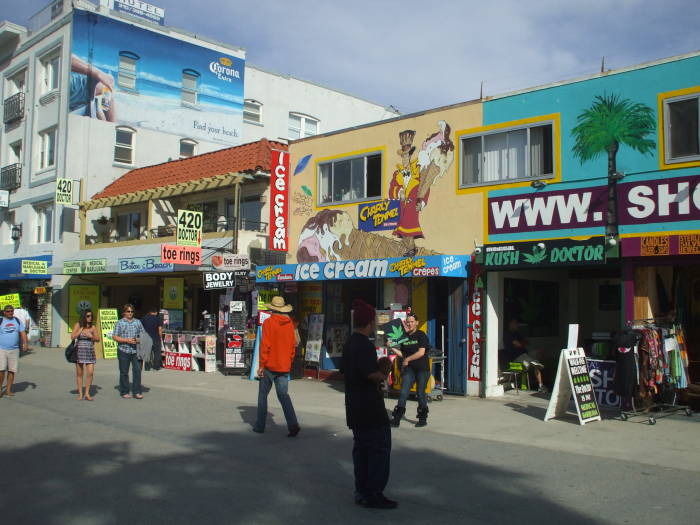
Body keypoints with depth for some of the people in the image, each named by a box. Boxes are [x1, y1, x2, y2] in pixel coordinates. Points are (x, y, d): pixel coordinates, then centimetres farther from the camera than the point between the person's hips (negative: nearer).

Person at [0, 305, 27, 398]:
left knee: (12, 370, 3)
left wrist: (25, 343, -8)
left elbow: (23, 333, 7)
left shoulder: (18, 321, 10)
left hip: (14, 350, 3)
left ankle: (8, 390, 12)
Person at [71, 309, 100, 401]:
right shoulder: (78, 325, -1)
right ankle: (80, 394, 14)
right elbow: (73, 337, -10)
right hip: (79, 351, -2)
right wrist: (82, 329, -13)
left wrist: (91, 336, -14)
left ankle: (87, 393, 4)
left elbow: (98, 339, 4)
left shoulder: (93, 327, 5)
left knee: (90, 373, -7)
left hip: (90, 351, 2)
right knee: (79, 373, 5)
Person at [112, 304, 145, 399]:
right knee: (124, 372, 4)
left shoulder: (138, 322, 12)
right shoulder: (120, 323, 2)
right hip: (123, 350, -2)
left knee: (137, 370, -4)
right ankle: (124, 392, 14)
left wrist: (139, 340, -5)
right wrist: (127, 340, -13)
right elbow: (114, 337, -3)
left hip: (136, 350, 2)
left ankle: (137, 392, 2)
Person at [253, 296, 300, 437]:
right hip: (284, 366, 4)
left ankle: (260, 425, 17)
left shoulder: (268, 322, -9)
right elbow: (293, 345, 9)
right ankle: (293, 424, -11)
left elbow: (265, 345, -12)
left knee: (263, 394, 11)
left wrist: (261, 365, -8)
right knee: (283, 395, 5)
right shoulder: (290, 323, 5)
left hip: (270, 365, -4)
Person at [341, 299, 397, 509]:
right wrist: (382, 376, -5)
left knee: (361, 447, 15)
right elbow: (370, 373, -26)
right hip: (370, 408, -9)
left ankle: (361, 491, 21)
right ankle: (374, 494, 1)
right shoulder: (365, 344, -18)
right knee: (380, 448, -2)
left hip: (354, 407, 10)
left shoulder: (349, 343, 11)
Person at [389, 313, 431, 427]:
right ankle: (396, 419, -2)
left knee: (421, 393, 2)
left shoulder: (421, 335, -6)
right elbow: (403, 354, 14)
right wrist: (392, 349, 0)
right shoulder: (405, 336, 10)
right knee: (403, 392, -4)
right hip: (409, 368, 4)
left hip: (422, 368, -4)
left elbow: (421, 352, -14)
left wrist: (407, 359, -10)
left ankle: (423, 418, 17)